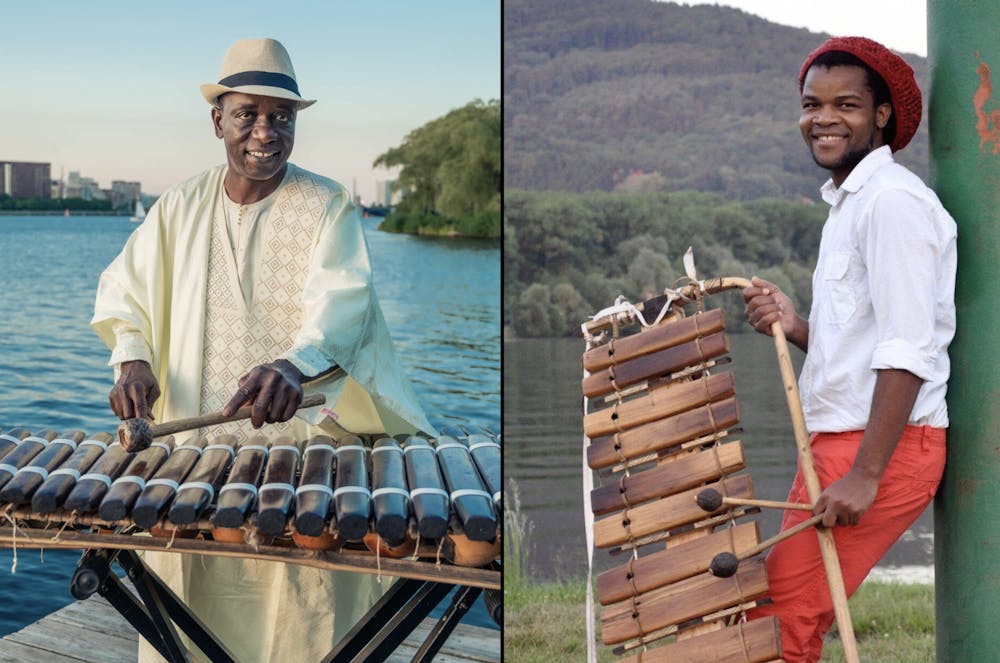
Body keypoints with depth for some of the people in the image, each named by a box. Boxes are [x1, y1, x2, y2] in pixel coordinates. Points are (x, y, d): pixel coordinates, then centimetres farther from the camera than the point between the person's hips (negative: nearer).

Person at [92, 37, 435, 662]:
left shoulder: (329, 206, -5)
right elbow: (125, 288, 14)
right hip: (194, 446, 3)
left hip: (305, 441, -3)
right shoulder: (182, 206, 7)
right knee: (196, 595, 10)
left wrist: (295, 365, -40)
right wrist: (132, 358, -7)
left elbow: (342, 301, -19)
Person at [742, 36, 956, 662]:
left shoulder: (892, 199, -12)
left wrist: (866, 475, -23)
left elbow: (908, 351, -19)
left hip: (885, 445, -10)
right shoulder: (847, 203, 20)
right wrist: (797, 326, 2)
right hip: (838, 440, 10)